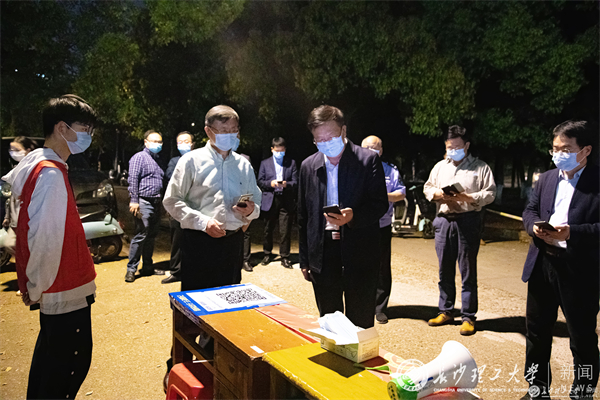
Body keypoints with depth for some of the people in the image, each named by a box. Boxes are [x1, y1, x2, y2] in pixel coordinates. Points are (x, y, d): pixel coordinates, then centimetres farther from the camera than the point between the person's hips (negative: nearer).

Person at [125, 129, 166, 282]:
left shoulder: (158, 160, 21)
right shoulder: (139, 157, -2)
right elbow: (133, 179, -11)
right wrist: (134, 201, -18)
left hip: (156, 202, 8)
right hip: (144, 202, -8)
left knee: (151, 236, 12)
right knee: (140, 235, -9)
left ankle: (147, 267, 21)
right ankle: (131, 269, -1)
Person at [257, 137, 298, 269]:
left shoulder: (292, 163, 8)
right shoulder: (265, 163, 11)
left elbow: (295, 182, 2)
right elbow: (260, 182, 6)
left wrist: (286, 184, -18)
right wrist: (271, 183, -13)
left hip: (286, 201, -1)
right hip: (270, 200, 1)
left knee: (285, 231, -2)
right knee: (268, 229, 9)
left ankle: (285, 257, 8)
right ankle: (267, 254, 26)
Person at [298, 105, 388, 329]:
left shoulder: (368, 160, -4)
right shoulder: (308, 166, 7)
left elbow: (380, 204, -6)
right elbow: (303, 216, 11)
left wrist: (352, 216, -26)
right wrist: (304, 260, 11)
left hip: (359, 255, -3)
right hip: (322, 255, 3)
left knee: (361, 324, 7)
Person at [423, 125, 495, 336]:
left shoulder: (480, 167, 3)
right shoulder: (440, 166, 16)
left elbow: (490, 193, -2)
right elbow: (427, 187, 16)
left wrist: (468, 197, -18)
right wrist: (438, 194, -5)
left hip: (468, 221, -4)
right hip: (444, 221, 4)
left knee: (468, 271, 0)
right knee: (445, 269, 10)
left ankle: (468, 317, 10)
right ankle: (445, 312, 23)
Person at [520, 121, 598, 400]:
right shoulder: (546, 179, 10)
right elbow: (529, 210, 11)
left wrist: (571, 233, -26)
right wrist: (536, 227, -9)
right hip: (542, 265, 6)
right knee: (537, 331, 16)